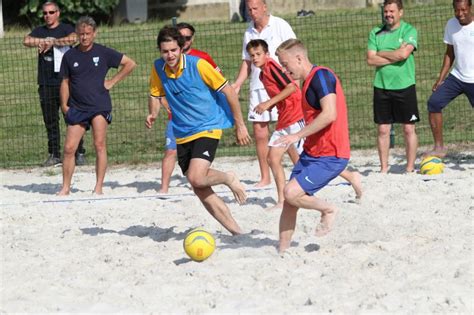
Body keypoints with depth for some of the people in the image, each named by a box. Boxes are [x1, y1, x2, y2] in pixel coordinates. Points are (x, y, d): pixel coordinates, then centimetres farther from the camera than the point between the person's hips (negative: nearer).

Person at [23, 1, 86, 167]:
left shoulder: (66, 28, 5)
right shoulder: (39, 31, 16)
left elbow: (73, 38, -18)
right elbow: (27, 41, -4)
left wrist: (52, 42, -14)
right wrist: (47, 41, -11)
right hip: (46, 83, 4)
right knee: (50, 120, 3)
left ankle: (79, 153, -3)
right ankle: (54, 155, 8)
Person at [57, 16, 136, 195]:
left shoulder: (103, 53, 0)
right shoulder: (70, 56, 5)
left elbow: (130, 64, 6)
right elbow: (65, 82, 12)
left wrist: (112, 82, 1)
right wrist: (64, 105, 3)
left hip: (99, 105, -2)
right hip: (77, 108, 2)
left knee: (99, 145, -10)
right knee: (69, 148, -3)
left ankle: (99, 187, -5)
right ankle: (65, 188, 7)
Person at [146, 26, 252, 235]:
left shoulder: (198, 65, -15)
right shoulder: (158, 68, -1)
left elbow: (228, 91, -8)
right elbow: (155, 95, 16)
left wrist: (240, 125, -6)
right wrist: (153, 114, -7)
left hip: (208, 128, -6)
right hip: (182, 135, 6)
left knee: (196, 178, -26)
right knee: (201, 191, 2)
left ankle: (228, 179, 5)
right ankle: (236, 231, 12)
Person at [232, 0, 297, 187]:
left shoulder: (280, 26, -2)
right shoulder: (249, 33, 14)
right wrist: (237, 85, 7)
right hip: (257, 88, 5)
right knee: (260, 134, 4)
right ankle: (265, 177, 11)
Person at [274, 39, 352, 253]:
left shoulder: (321, 76, -15)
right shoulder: (309, 81, 16)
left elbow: (330, 114, -26)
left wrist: (298, 135, -23)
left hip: (330, 156, -10)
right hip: (311, 153, 10)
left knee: (292, 193, -20)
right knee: (289, 202, 5)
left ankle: (328, 210, 4)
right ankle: (282, 251, 12)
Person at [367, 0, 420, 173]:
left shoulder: (409, 30, -2)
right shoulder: (376, 33, 8)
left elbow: (404, 53, -17)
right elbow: (371, 60, -1)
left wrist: (381, 54, -5)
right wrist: (395, 57, -9)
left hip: (404, 86, -3)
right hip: (381, 86, 3)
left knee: (409, 129, 1)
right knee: (383, 130, 4)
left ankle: (410, 168, 8)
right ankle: (384, 169, 11)